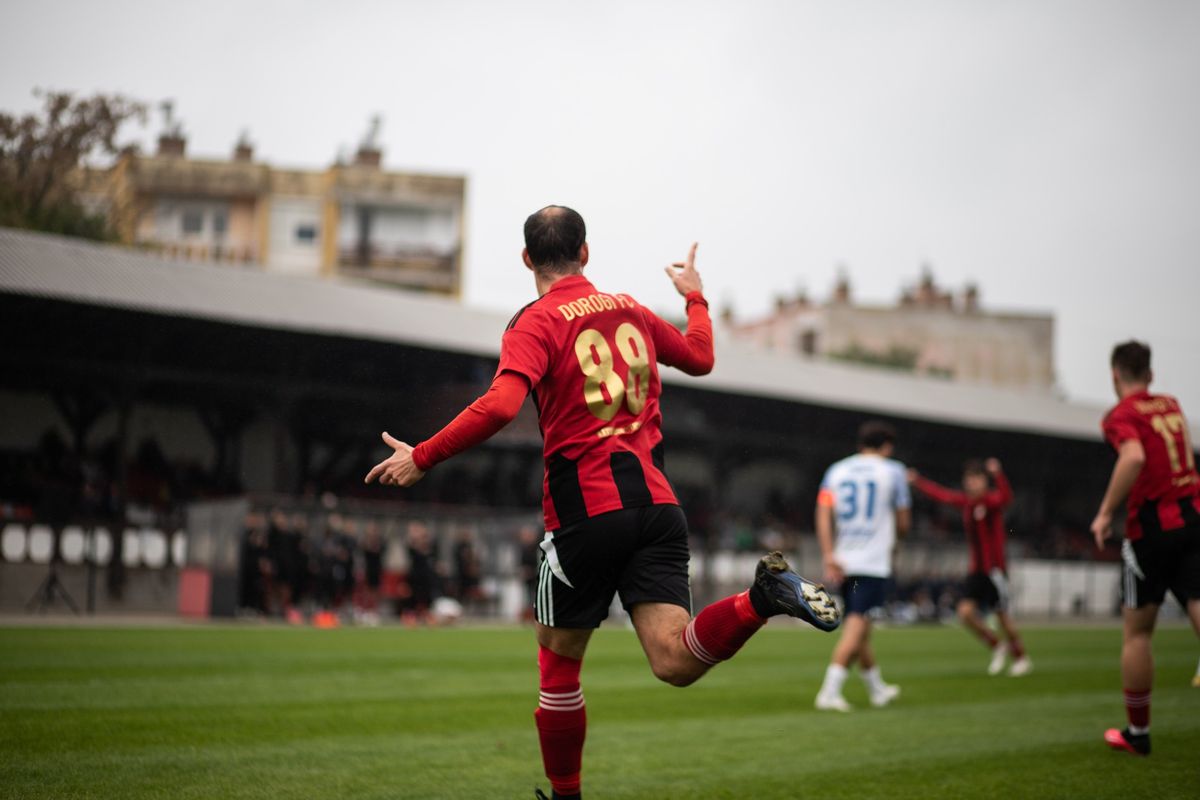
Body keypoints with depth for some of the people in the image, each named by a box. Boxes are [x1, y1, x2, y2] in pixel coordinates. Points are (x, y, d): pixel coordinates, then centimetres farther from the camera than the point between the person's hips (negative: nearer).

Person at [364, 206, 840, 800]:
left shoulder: (536, 323, -3)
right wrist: (694, 295, 49)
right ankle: (765, 595, -30)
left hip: (586, 511, -4)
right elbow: (700, 357, 32)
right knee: (676, 663, -7)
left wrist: (421, 459, -12)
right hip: (656, 502, 4)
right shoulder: (630, 310, 15)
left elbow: (500, 405, -20)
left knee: (558, 663, 13)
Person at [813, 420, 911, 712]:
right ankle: (829, 692, -20)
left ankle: (877, 688, 31)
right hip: (874, 562, -5)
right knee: (856, 627, -9)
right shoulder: (892, 471, 1)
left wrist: (829, 556, -5)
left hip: (843, 562, 5)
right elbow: (903, 523, 6)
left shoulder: (836, 470, 9)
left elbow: (823, 514, -2)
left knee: (859, 626, 17)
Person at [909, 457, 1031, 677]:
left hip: (995, 567, -6)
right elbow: (940, 494, 19)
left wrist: (998, 474, -51)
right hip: (976, 568, 6)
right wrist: (917, 481, 22)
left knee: (1002, 614, 0)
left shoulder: (991, 499, -12)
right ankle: (997, 647, 13)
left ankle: (1022, 658, 19)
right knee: (965, 610, -8)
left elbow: (1005, 497, -35)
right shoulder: (965, 501, 7)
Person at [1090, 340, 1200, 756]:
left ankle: (1137, 733, 19)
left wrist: (1105, 513, -18)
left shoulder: (1122, 415, -5)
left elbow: (1134, 457, -25)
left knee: (1136, 633, 10)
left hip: (1153, 528, -5)